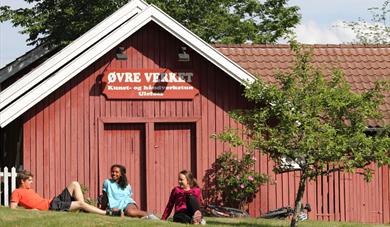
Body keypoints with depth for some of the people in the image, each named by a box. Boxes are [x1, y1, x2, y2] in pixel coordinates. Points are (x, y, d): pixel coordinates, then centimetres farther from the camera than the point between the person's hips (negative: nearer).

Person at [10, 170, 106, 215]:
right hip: (51, 206, -10)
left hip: (54, 201, 10)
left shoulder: (30, 190, 26)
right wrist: (30, 210, -20)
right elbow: (13, 208, -13)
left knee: (74, 184, 3)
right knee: (80, 203, -17)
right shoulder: (17, 192, 0)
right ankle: (106, 213, -14)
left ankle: (83, 208, -8)